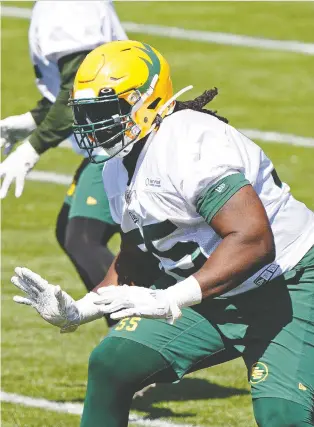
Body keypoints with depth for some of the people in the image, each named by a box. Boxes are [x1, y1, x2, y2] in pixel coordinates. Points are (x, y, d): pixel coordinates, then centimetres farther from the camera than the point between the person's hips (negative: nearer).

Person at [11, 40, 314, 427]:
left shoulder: (188, 145, -25)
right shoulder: (119, 170, 6)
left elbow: (254, 241, -34)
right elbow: (135, 257, 19)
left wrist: (169, 300, -36)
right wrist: (76, 313, 5)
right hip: (209, 298, 9)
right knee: (111, 364, -3)